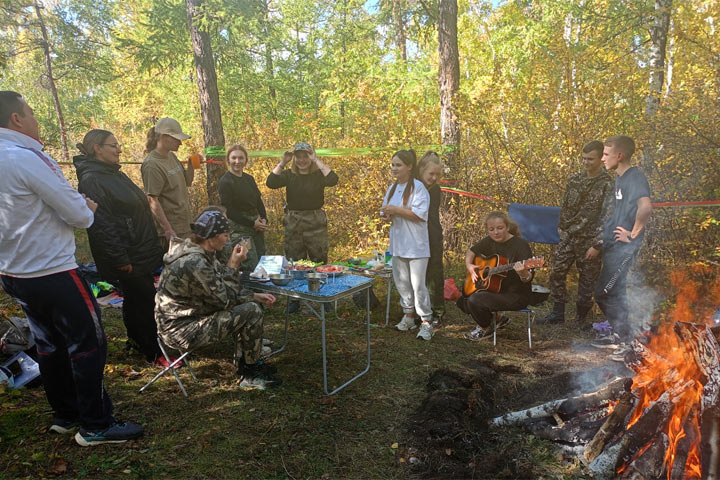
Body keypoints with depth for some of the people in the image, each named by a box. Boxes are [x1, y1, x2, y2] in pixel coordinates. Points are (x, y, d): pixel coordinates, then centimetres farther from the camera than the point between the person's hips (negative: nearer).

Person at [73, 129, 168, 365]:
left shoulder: (115, 174, 13)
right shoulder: (91, 180, -18)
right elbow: (100, 224, -24)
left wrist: (152, 247, 21)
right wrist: (120, 259, -24)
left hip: (142, 252, 9)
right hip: (128, 258, -9)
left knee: (136, 299, 20)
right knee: (145, 303, -1)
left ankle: (137, 339, 36)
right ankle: (155, 352, 12)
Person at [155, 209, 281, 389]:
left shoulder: (201, 253, 4)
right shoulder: (194, 263, -28)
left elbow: (224, 290, 11)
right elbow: (225, 299, -21)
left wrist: (254, 296, 2)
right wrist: (233, 265, -17)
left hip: (190, 317, 10)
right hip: (182, 331, -10)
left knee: (251, 303, 12)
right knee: (252, 311, -18)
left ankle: (243, 361, 20)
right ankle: (250, 372, 2)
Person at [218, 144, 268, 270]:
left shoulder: (249, 179, 12)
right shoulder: (225, 182, -9)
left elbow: (259, 201, 17)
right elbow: (228, 210, -13)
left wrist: (264, 219, -2)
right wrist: (252, 223, -14)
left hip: (257, 226, 7)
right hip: (239, 229, -7)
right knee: (252, 266, -11)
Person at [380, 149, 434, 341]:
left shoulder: (418, 187, -11)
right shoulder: (392, 188, 12)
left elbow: (420, 215, -18)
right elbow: (385, 212, 18)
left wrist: (396, 210, -20)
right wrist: (386, 216, -6)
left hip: (416, 245, -7)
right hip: (398, 244, 7)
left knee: (418, 284, -5)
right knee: (401, 282, 13)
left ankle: (426, 322, 5)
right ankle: (408, 316, 28)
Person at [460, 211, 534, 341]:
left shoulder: (521, 244, -18)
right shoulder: (490, 241, 1)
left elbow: (529, 278, -21)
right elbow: (471, 251, 18)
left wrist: (523, 273, -44)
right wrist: (469, 265, -1)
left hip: (516, 295, -8)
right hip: (495, 290, 8)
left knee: (475, 300, -26)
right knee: (462, 301, 4)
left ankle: (486, 329, 4)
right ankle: (496, 319, 17)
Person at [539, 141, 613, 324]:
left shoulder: (608, 185, -11)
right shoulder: (575, 180, 6)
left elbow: (607, 218, -14)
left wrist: (597, 245, -17)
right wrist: (561, 230, 11)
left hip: (589, 241, -5)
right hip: (568, 236, 5)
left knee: (587, 280, 6)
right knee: (557, 272, 3)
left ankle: (581, 318, 22)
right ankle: (558, 313, 16)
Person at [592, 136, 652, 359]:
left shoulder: (635, 177, -16)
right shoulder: (619, 177, 13)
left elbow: (646, 207, -33)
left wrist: (634, 233, -21)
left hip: (624, 246, -9)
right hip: (613, 243, 9)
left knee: (604, 292, -6)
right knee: (614, 292, 16)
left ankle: (625, 339, 5)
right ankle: (620, 335, 29)